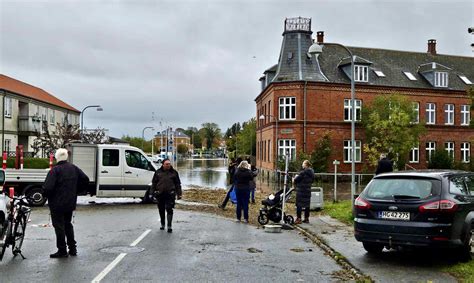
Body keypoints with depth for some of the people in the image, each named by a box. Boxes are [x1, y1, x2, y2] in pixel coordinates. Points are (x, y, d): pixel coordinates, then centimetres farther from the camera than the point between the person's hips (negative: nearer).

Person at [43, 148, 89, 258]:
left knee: (59, 226, 3)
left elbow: (47, 187, -23)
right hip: (70, 203, 6)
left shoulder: (55, 170, -16)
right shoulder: (74, 168, 3)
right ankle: (72, 248, 21)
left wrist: (47, 195, -1)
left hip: (57, 203, -6)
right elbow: (85, 180, 7)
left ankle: (62, 250, 8)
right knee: (68, 224, 18)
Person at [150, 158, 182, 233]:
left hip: (170, 194, -2)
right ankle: (162, 224, 29)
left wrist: (179, 194, 4)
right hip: (160, 194, 2)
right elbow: (154, 183, 11)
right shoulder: (158, 172, 7)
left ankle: (169, 226, -6)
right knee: (161, 210, 12)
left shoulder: (174, 172, 5)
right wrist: (152, 193, 5)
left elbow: (178, 184, 9)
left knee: (169, 210, -9)